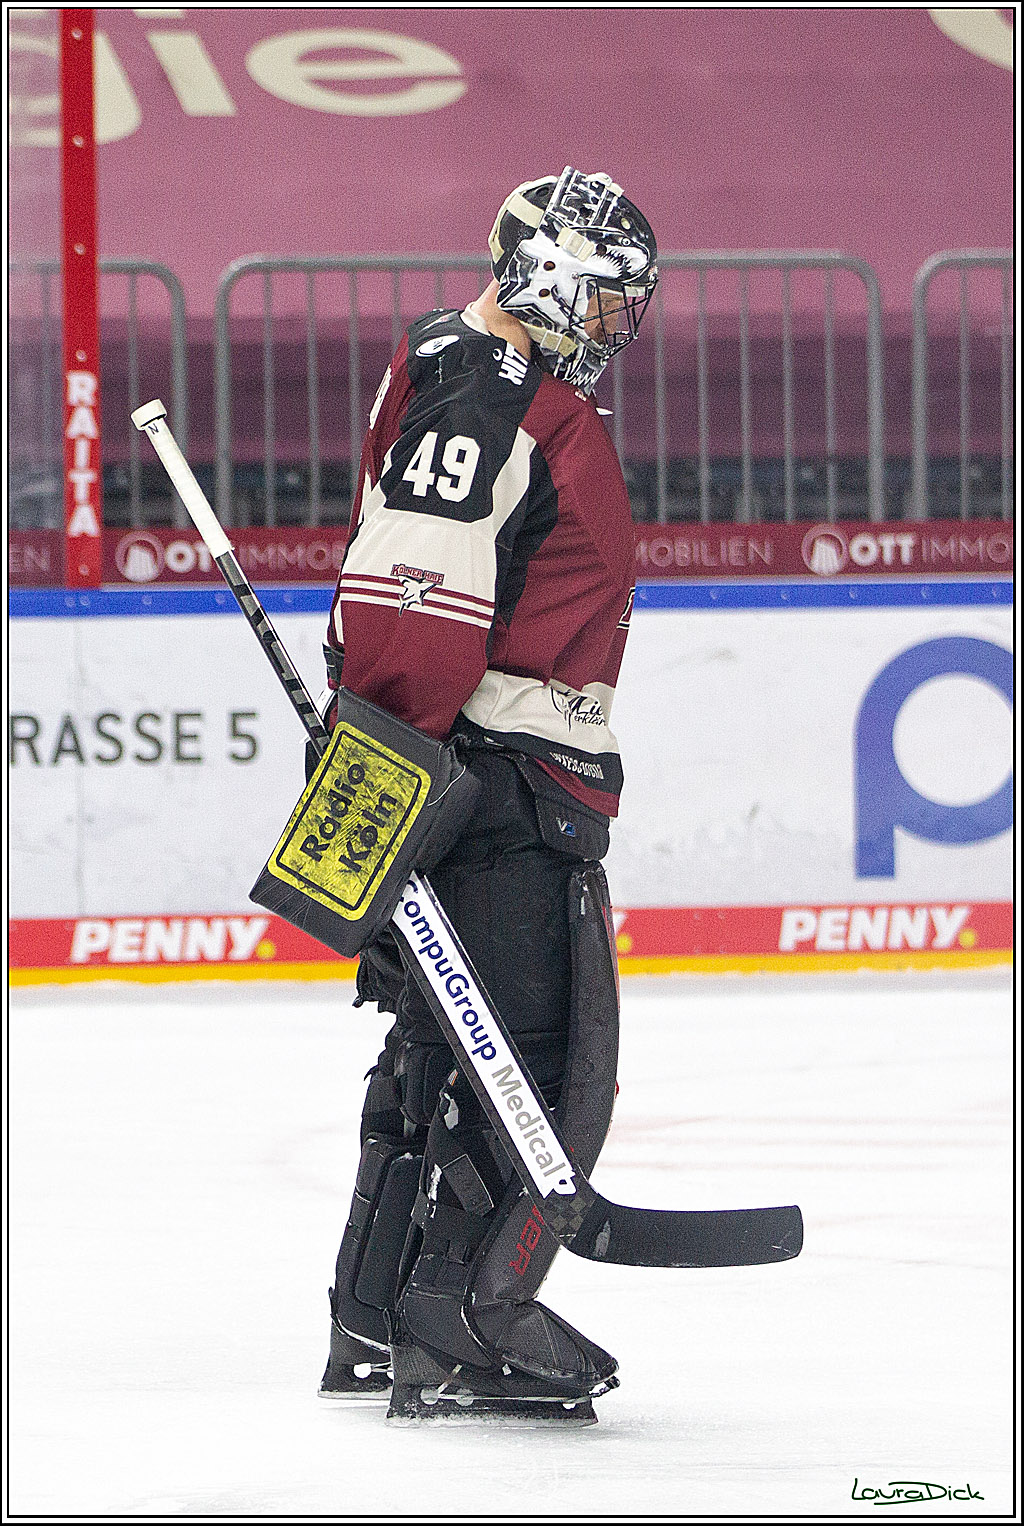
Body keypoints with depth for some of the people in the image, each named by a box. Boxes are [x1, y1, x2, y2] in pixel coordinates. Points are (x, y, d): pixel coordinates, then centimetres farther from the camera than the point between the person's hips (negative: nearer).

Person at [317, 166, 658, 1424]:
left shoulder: (547, 403, 22)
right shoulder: (477, 389, -13)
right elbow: (409, 579, -23)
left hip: (533, 777, 11)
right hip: (482, 769, -11)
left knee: (451, 1041, 14)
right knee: (543, 1048, -14)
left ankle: (378, 1320, 18)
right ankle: (458, 1324, -15)